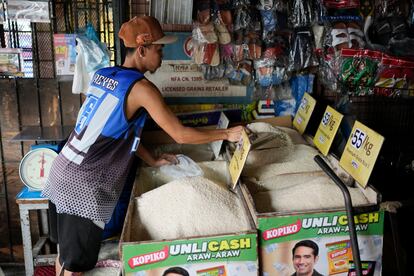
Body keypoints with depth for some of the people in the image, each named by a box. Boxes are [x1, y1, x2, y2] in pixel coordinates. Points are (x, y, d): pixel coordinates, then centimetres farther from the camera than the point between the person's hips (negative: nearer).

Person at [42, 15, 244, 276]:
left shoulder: (104, 75, 10)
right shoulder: (141, 87, -16)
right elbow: (180, 134, -14)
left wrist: (152, 160, 20)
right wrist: (227, 134, -3)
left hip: (63, 171, 9)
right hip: (84, 185, -8)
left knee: (66, 253, 23)